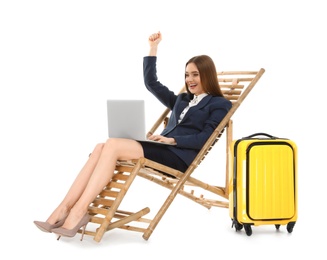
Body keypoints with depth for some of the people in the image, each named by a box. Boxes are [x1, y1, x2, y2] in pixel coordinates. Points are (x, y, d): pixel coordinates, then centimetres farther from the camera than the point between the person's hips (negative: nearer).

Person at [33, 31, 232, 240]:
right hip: (162, 150, 7)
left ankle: (79, 211, -32)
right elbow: (151, 83, 29)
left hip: (179, 157, -7)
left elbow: (205, 139, -6)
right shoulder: (182, 100, 30)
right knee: (101, 148, -21)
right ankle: (65, 209, -30)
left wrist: (172, 140, -15)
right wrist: (153, 49, 26)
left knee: (112, 145, -27)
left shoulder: (220, 105, 9)